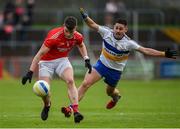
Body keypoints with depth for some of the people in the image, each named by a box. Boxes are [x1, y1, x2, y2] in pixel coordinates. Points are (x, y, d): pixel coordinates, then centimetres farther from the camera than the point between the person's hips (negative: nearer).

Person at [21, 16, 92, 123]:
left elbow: (81, 45, 15)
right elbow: (40, 53, -27)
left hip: (62, 60, 3)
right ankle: (47, 106, 27)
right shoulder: (54, 36, -31)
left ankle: (76, 111, -30)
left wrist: (86, 59, 3)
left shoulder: (78, 37, -13)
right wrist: (30, 72, -31)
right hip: (46, 62, -3)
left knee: (70, 81, -24)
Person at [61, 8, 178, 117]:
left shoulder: (128, 43, -21)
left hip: (115, 71, -1)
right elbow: (93, 25, -6)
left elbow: (145, 50, -22)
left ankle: (116, 96, 60)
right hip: (102, 64, 1)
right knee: (85, 84, -16)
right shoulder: (107, 32, -15)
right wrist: (85, 17, -24)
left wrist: (164, 54, -29)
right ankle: (71, 107, -12)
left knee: (110, 92, 20)